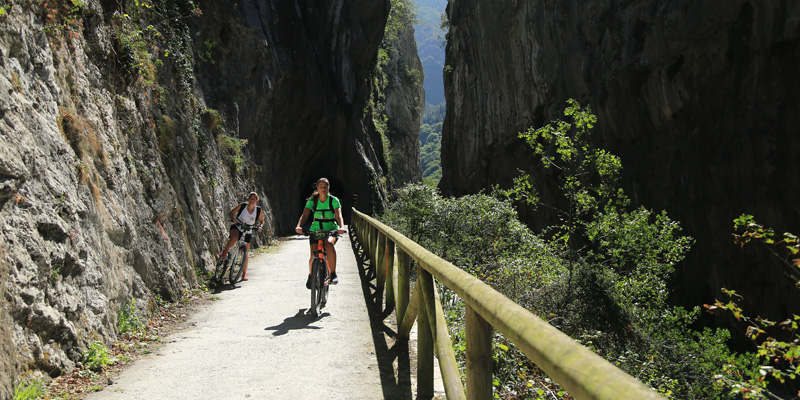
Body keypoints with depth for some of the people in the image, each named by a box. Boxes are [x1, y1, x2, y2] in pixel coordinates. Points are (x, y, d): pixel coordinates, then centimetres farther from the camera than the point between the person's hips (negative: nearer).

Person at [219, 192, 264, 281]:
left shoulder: (258, 210, -6)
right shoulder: (242, 206, -10)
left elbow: (261, 221, 9)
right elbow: (230, 213, -4)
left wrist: (260, 226, -13)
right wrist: (233, 219, -25)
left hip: (247, 231, 2)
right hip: (237, 227, -2)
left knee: (246, 252, 1)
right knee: (234, 238, -38)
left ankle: (244, 274, 11)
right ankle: (225, 252, -10)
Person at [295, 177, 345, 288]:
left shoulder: (334, 200, -6)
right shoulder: (312, 200, -3)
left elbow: (338, 215, -19)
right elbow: (304, 214, -14)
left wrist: (341, 227, -39)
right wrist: (299, 226, -34)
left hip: (331, 229, -1)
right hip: (316, 230, 1)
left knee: (329, 244, -36)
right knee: (314, 256, -15)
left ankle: (333, 274, -27)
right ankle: (311, 276, 17)